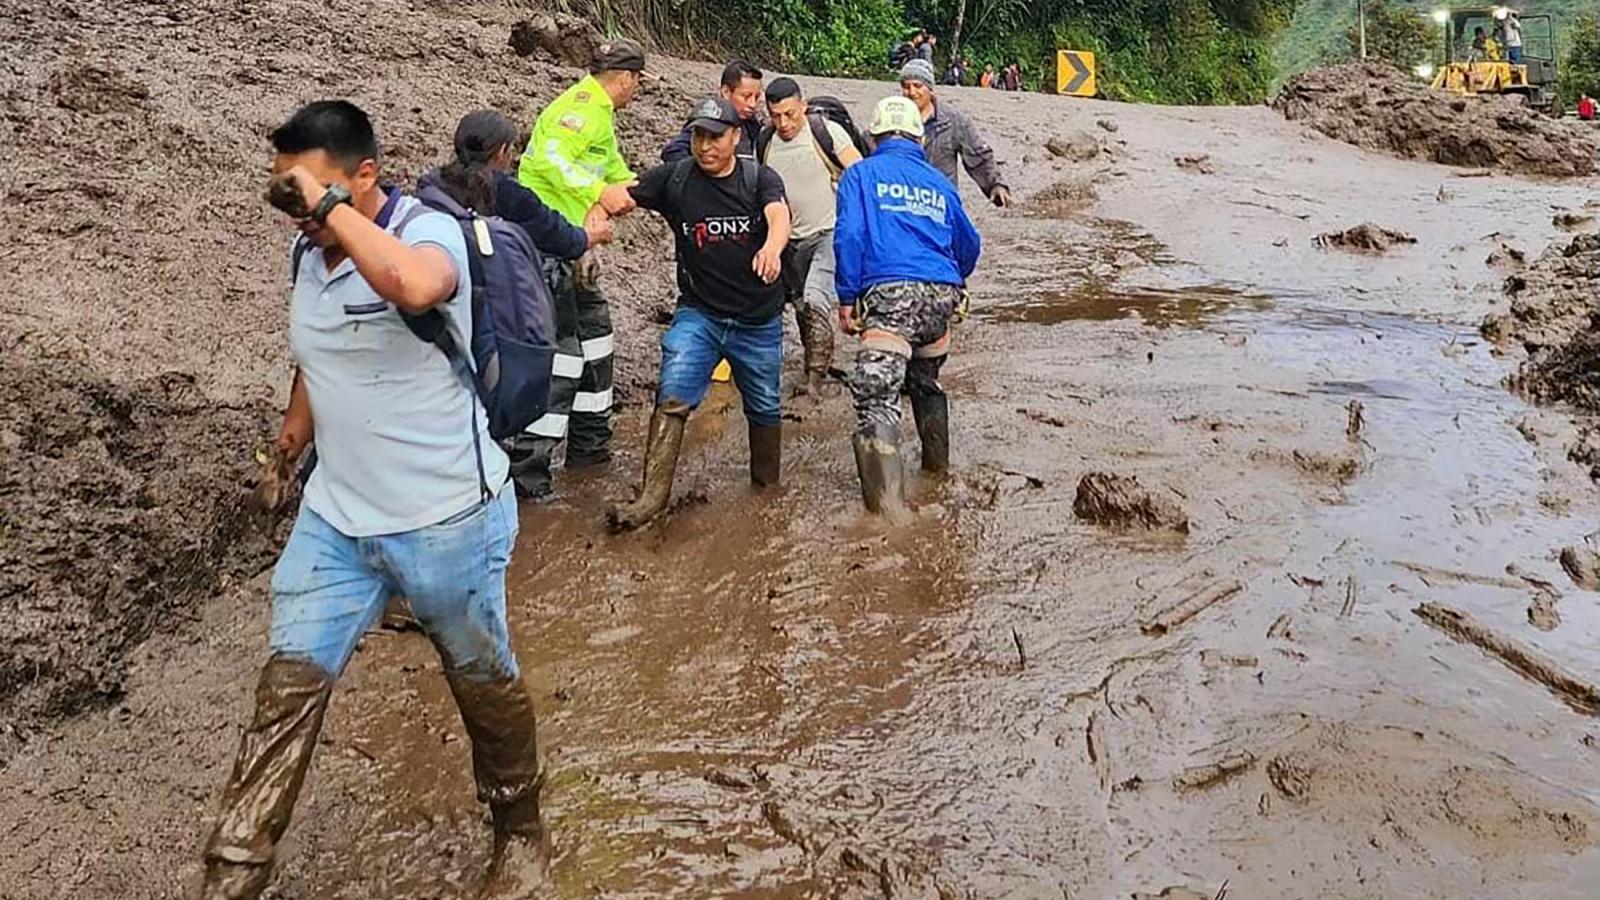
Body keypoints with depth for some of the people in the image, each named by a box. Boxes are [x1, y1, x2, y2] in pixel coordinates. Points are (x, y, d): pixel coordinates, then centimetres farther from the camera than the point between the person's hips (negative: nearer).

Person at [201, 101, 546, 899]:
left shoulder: (429, 231, -20)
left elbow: (416, 287, -46)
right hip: (334, 517, 6)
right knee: (288, 685, 1)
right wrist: (297, 424, 22)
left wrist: (329, 204, -35)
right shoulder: (308, 250, 3)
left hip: (446, 519, -6)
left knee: (482, 681, 13)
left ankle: (520, 832, 36)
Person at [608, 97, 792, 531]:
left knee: (764, 408, 13)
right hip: (698, 312, 0)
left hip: (759, 319, 0)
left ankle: (767, 487, 35)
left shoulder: (760, 179, -5)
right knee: (672, 396, -17)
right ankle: (652, 495, -15)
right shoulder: (674, 178, -1)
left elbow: (779, 217, -24)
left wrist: (771, 248, -47)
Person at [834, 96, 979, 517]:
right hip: (942, 294, 5)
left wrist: (847, 298, -1)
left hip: (890, 295, -5)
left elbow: (849, 236, -4)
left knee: (877, 396, -11)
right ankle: (937, 464, 42)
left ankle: (886, 500, -23)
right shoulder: (939, 182, 21)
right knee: (926, 382, 28)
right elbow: (968, 245, 28)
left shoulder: (862, 174, 9)